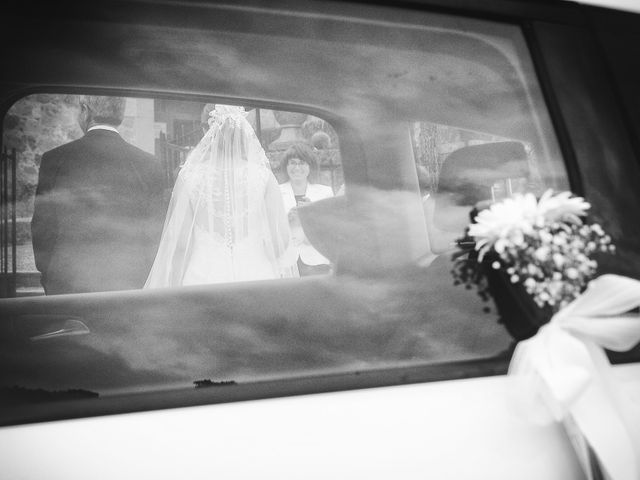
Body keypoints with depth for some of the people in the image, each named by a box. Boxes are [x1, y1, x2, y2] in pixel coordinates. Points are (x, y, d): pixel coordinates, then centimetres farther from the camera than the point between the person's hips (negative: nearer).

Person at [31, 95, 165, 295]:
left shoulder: (55, 159, -5)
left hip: (68, 285, -1)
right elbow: (155, 235, 1)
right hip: (129, 285, 1)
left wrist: (48, 277, 15)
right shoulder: (149, 164, -4)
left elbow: (42, 227, 1)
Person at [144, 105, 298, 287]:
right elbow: (281, 239, -2)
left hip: (202, 275, 0)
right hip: (256, 274, 0)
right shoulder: (263, 176, -4)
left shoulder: (190, 176, -4)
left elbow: (179, 241, -1)